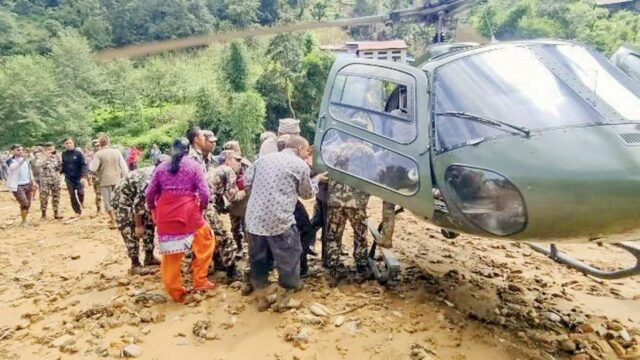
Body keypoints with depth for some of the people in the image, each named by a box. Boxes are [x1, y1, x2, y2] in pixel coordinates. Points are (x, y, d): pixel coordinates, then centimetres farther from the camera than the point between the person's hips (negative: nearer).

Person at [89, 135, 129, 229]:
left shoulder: (98, 154, -9)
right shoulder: (117, 152, 1)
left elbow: (93, 168, -10)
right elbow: (123, 166, 2)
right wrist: (125, 178, 10)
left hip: (105, 180, -4)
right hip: (116, 179, 4)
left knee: (108, 201, 4)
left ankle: (114, 222, 1)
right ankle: (113, 218, 31)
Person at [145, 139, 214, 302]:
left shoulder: (161, 167, 12)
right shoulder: (194, 165, 3)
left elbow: (149, 194, 9)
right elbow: (204, 193, -5)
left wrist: (153, 210, 26)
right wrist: (201, 207, 13)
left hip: (165, 214, 3)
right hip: (188, 212, -3)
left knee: (170, 253, 13)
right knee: (205, 242, 18)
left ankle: (175, 292, 23)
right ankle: (200, 281, 19)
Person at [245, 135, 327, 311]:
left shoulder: (263, 158, 15)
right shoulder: (301, 165, 1)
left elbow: (247, 181, 17)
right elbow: (307, 193, 12)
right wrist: (316, 180, 29)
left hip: (254, 218, 6)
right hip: (279, 220, -5)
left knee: (258, 258, 18)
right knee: (289, 257, 13)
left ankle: (261, 298, 30)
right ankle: (285, 297, 24)